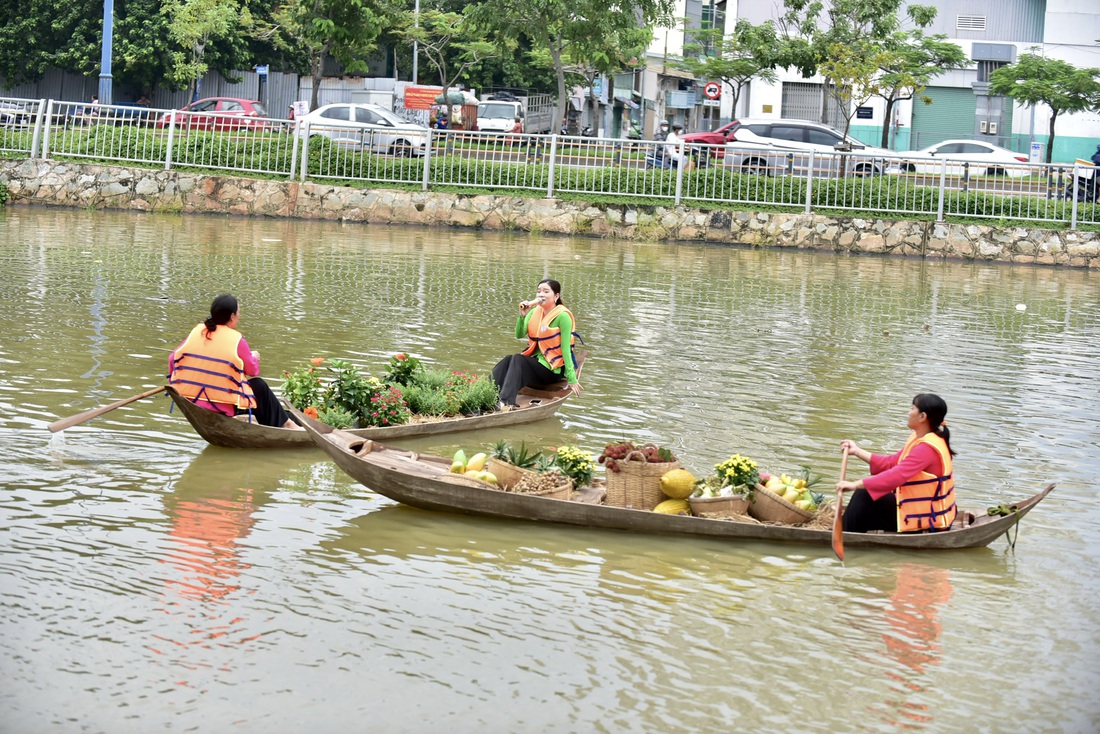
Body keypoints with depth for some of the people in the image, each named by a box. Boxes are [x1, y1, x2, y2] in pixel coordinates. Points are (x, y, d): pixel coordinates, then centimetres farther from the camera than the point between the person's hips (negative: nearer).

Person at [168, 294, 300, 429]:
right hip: (223, 406, -6)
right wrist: (254, 357, 24)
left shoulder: (196, 332, 3)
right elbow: (253, 371, 1)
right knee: (259, 385, 18)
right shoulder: (237, 341, -9)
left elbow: (173, 359, 4)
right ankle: (284, 423, 30)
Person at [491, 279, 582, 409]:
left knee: (516, 360, -27)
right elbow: (519, 335, 0)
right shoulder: (535, 311, 6)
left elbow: (565, 348, -17)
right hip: (535, 359, 6)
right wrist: (522, 316, -17)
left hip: (553, 369, -6)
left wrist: (572, 378, -19)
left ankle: (506, 402, -39)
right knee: (507, 360, -21)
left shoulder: (562, 316, -15)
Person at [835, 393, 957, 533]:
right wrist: (857, 451, 13)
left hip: (927, 519, -10)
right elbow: (891, 463, 13)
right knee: (863, 496, 7)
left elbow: (896, 476, -32)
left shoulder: (928, 447, -25)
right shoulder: (918, 439, 8)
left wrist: (855, 485, -30)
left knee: (864, 499, -9)